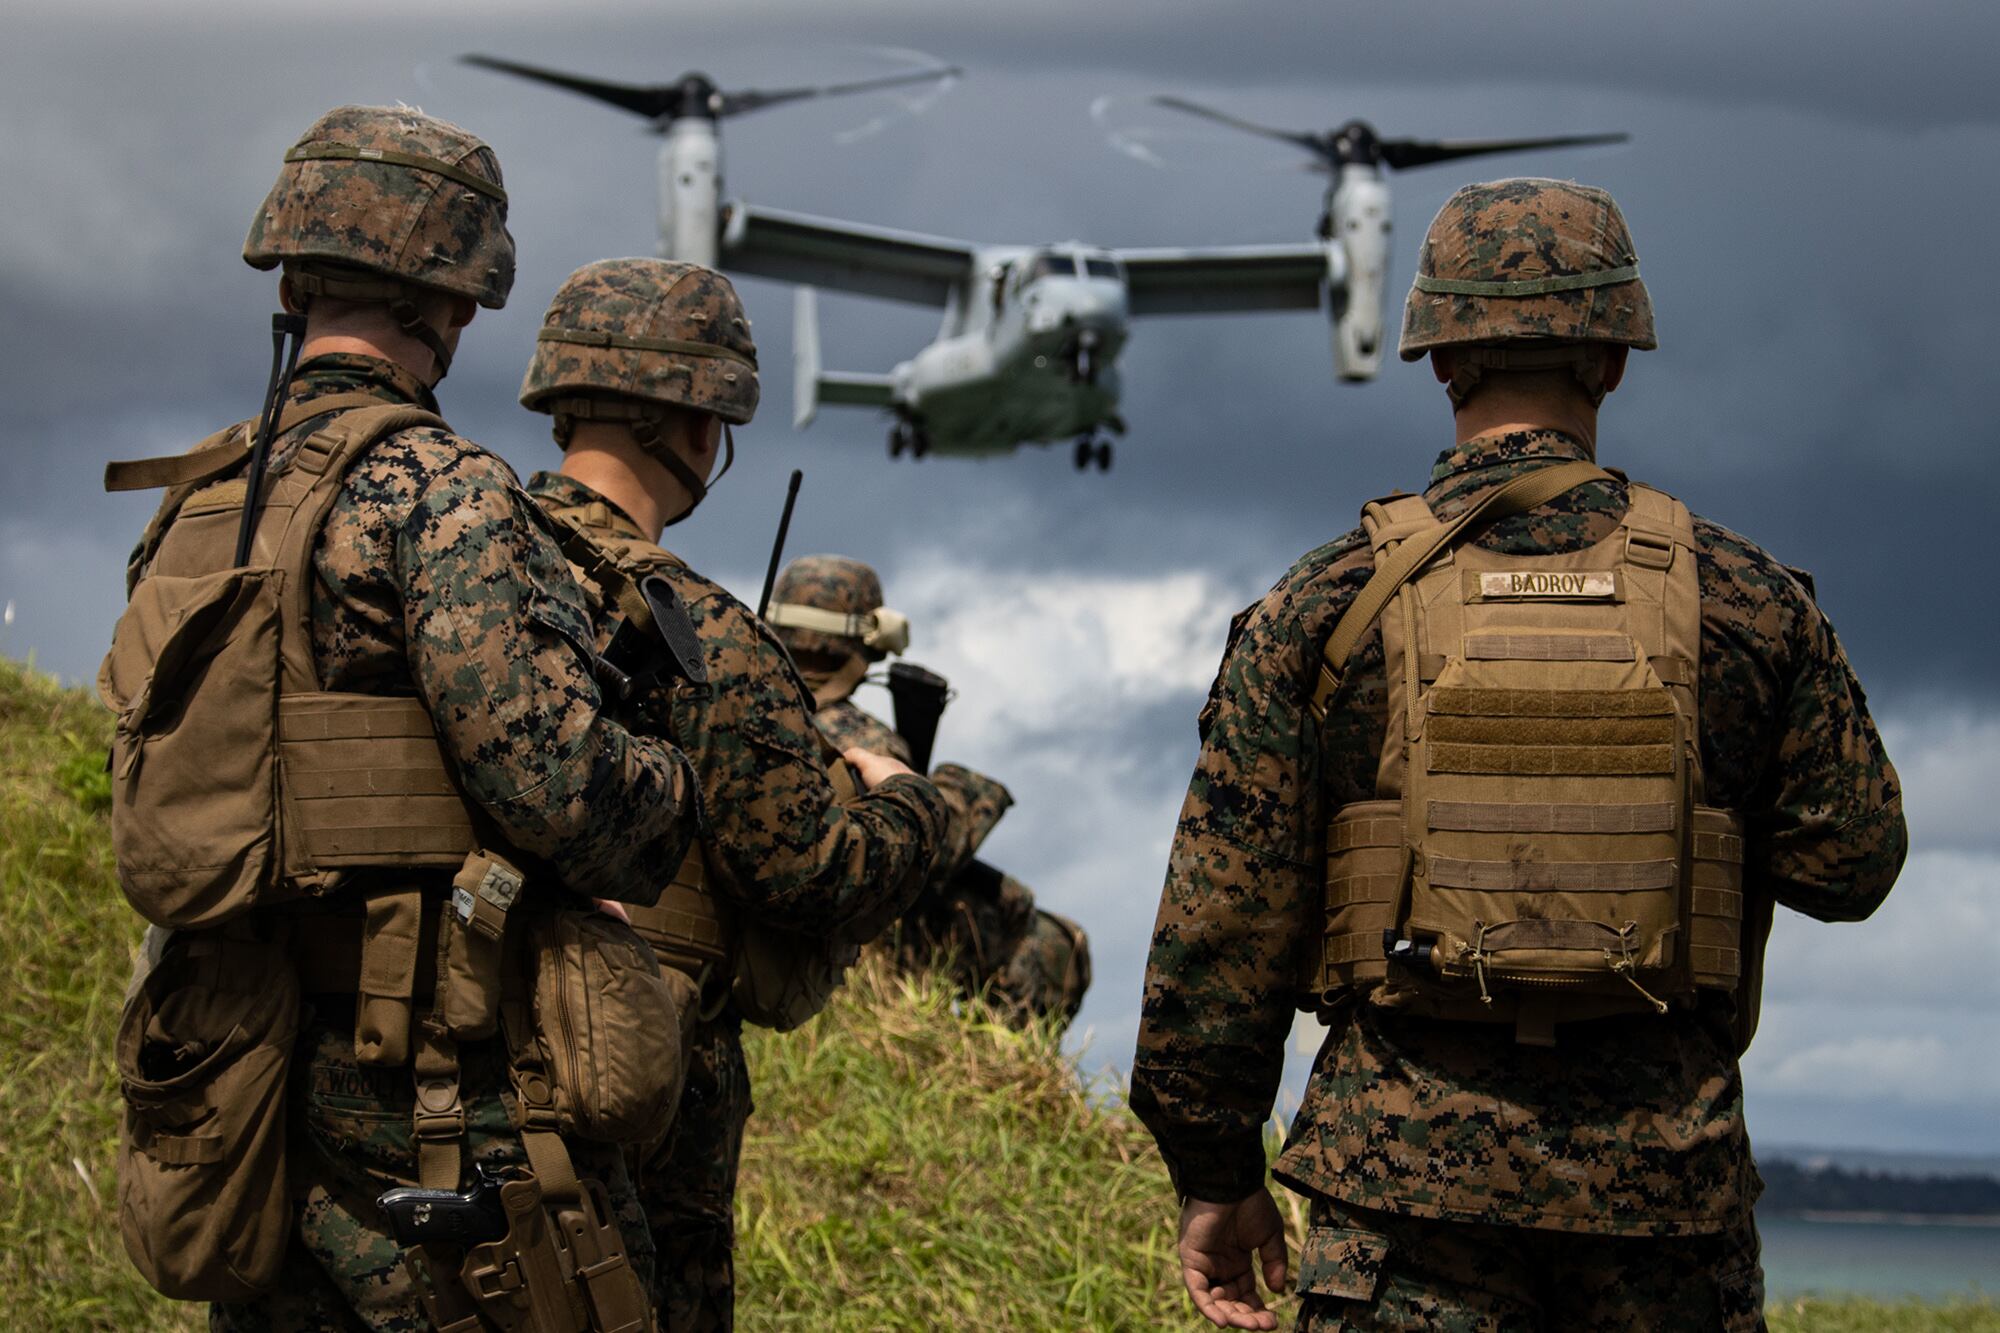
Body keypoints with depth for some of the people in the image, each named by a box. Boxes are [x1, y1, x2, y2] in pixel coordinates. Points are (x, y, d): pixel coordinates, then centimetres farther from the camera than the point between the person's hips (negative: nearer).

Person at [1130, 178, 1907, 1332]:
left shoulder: (1329, 605, -1)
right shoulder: (1743, 597, 1)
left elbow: (1223, 921, -1)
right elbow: (1850, 860, 6)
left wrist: (1215, 1176, 7)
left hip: (1414, 1158, -1)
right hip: (1664, 1167, 1)